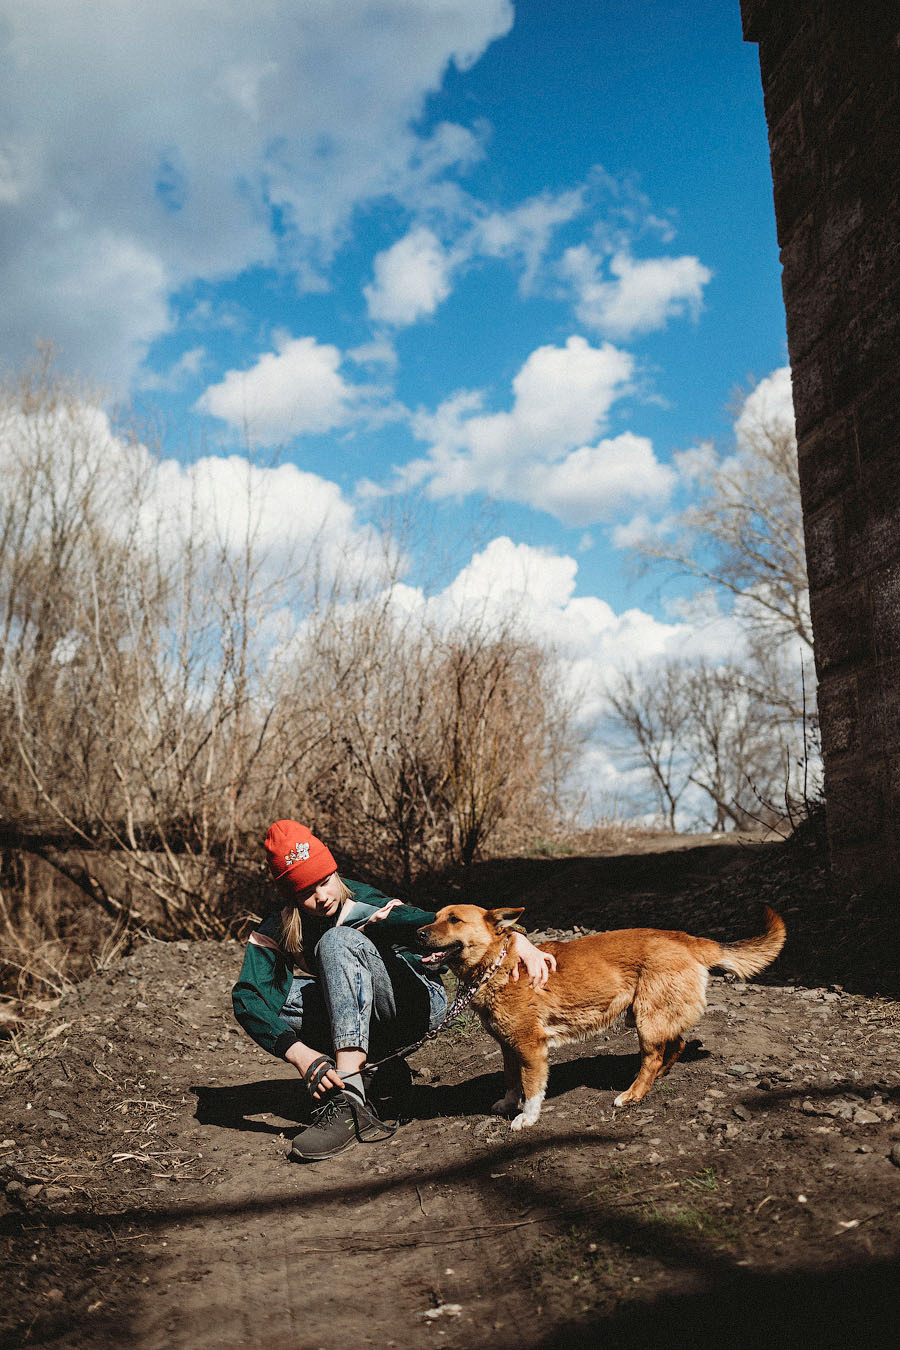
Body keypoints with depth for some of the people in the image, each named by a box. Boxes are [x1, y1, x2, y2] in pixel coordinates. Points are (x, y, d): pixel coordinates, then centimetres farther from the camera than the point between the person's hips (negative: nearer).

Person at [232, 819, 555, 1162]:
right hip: (356, 1033, 3)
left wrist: (518, 940, -41)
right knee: (278, 994, -25)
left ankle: (348, 1098, -42)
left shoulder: (369, 904, -16)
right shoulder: (275, 932, -10)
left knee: (338, 940, -30)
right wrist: (300, 1053, -41)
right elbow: (247, 1000, -24)